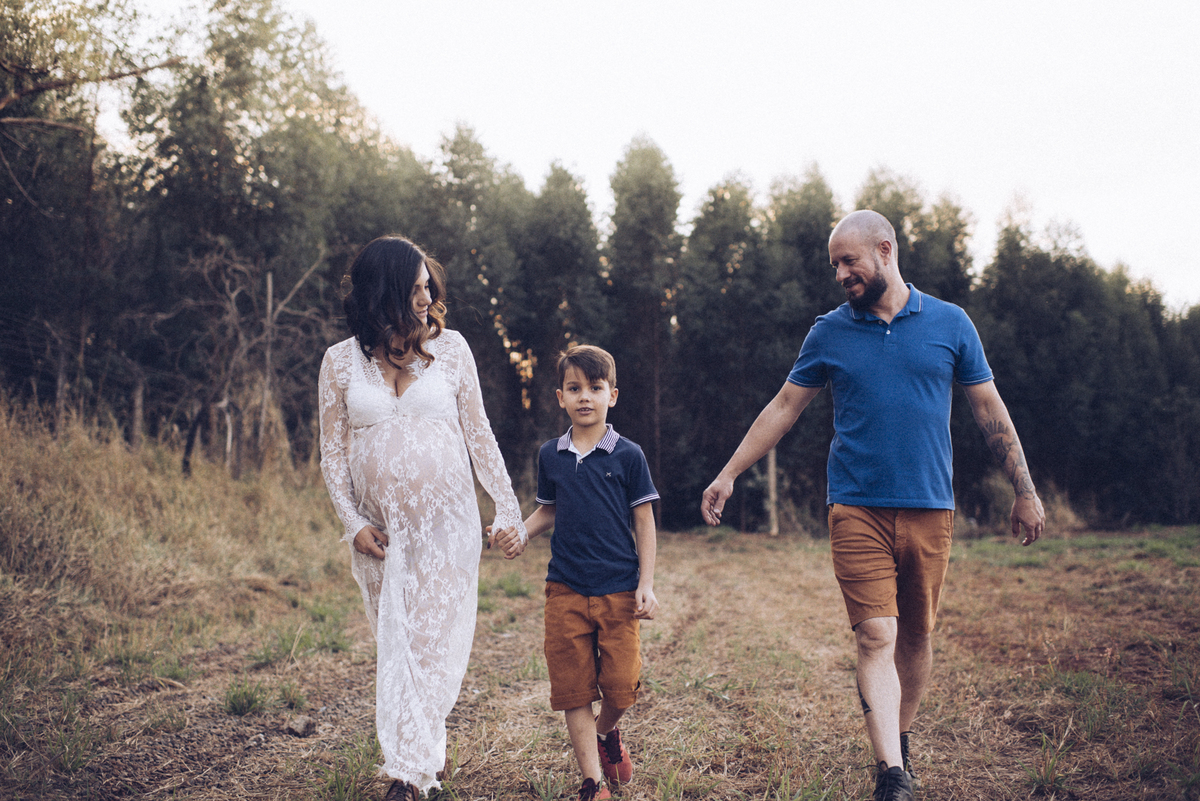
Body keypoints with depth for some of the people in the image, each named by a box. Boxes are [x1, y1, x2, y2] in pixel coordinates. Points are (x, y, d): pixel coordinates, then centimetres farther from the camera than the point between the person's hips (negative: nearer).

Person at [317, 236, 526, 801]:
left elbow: (479, 435, 5)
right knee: (393, 645, 7)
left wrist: (509, 509, 2)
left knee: (433, 641, -5)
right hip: (379, 530, 2)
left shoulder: (450, 347, 1)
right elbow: (333, 453, 6)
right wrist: (352, 522, -3)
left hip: (446, 521, -1)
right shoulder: (340, 361, 2)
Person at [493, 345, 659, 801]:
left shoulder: (627, 456, -2)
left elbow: (644, 523, 1)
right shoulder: (550, 456, 7)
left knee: (621, 686, -1)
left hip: (619, 590, -2)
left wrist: (646, 585, -5)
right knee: (573, 690, 2)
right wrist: (519, 532, -2)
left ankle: (606, 733, 33)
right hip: (565, 590, 2)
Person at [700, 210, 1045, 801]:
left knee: (916, 636, 10)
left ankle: (898, 736, 30)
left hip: (929, 508, 1)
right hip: (857, 508, -1)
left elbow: (990, 410, 9)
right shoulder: (829, 332, 5)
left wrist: (1025, 491, 8)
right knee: (876, 636, -10)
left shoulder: (949, 324, 4)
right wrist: (728, 475, 7)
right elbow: (783, 408, 10)